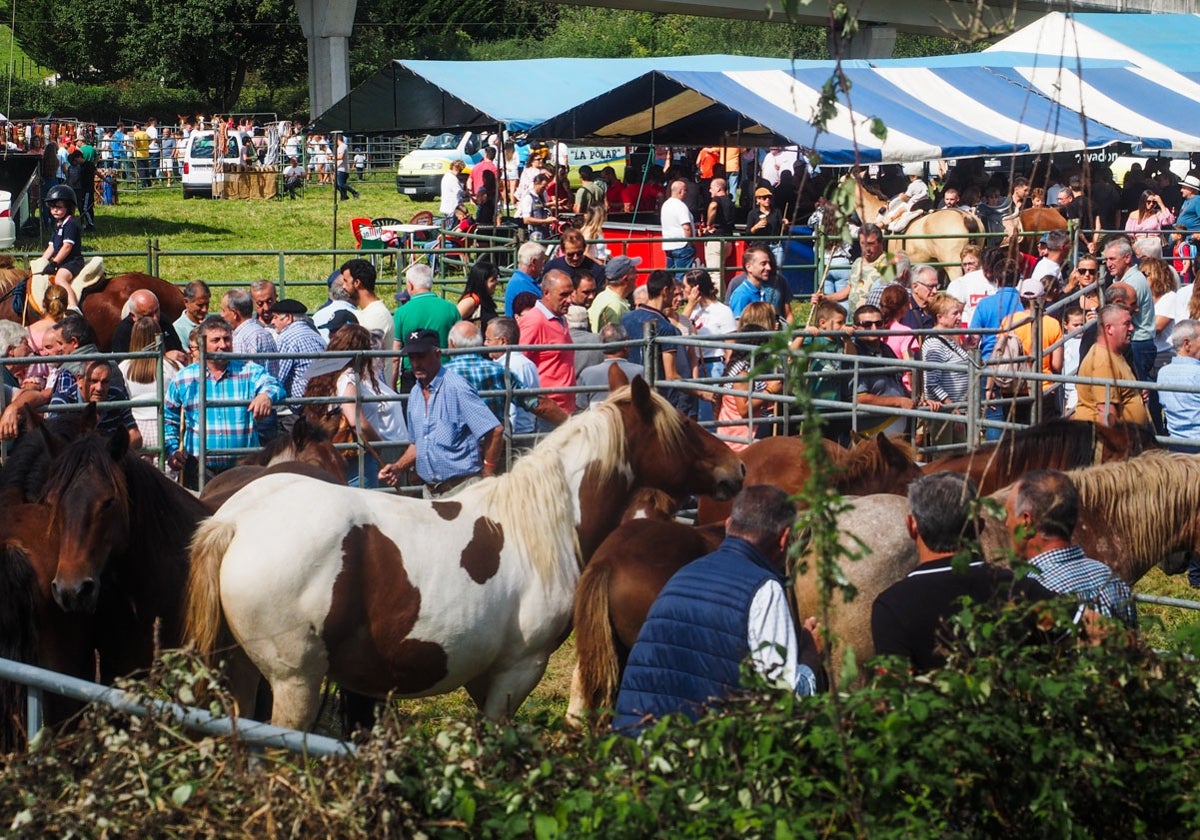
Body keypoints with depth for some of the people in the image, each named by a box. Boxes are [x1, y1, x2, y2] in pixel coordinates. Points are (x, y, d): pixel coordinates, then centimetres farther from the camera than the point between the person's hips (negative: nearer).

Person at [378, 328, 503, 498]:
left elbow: (495, 431, -17)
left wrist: (486, 477, -11)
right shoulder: (416, 394, 13)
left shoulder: (456, 388, -13)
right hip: (429, 489, 8)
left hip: (461, 488, -7)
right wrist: (398, 468, 7)